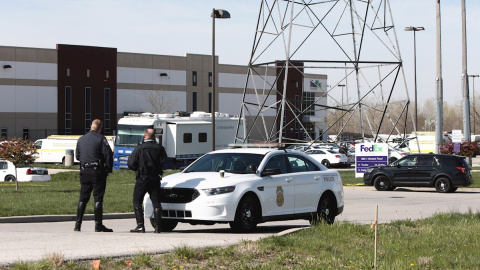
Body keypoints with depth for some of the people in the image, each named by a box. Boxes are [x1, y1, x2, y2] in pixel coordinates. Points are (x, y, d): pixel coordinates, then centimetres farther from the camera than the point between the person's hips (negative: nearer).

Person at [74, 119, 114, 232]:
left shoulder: (81, 139, 9)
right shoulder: (101, 139, -8)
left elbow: (77, 156, 15)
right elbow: (108, 154, -11)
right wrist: (108, 169, -1)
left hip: (84, 171, 5)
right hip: (97, 171, -5)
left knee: (83, 198, 10)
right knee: (98, 198, -2)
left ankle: (77, 224, 8)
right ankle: (98, 225, -3)